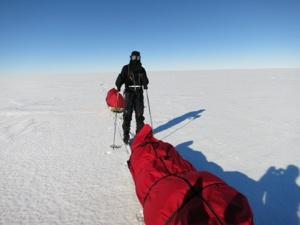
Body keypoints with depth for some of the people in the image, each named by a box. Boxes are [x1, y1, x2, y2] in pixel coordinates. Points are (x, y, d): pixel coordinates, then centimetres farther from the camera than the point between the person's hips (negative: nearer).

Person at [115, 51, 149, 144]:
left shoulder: (141, 69, 14)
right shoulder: (126, 68, 6)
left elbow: (145, 80, 13)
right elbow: (121, 78, -2)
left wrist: (145, 84, -11)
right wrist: (118, 85, -23)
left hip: (139, 93, 3)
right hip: (129, 93, -2)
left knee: (139, 114, 6)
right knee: (127, 114, -6)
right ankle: (126, 135, 1)